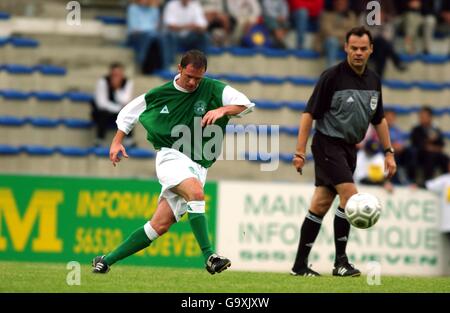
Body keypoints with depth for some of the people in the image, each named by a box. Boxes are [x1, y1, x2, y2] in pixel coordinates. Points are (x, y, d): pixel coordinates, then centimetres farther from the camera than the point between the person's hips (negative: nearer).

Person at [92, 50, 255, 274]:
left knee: (160, 225, -4)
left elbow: (245, 104, -7)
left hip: (198, 166, 2)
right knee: (196, 191, -34)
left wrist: (222, 109, -25)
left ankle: (107, 261, 7)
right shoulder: (160, 94, 4)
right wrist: (117, 142, 11)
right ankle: (209, 256, -39)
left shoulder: (213, 90, 1)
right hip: (171, 156, -2)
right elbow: (129, 112, 19)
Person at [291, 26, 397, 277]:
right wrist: (300, 152, -16)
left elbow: (379, 120, 19)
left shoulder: (373, 80, 8)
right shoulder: (332, 77, -12)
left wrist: (389, 152, 14)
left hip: (349, 148, 7)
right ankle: (341, 261, -10)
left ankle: (300, 264, 11)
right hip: (328, 144, -7)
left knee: (321, 205, 8)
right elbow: (309, 113, -12)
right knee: (350, 196, -17)